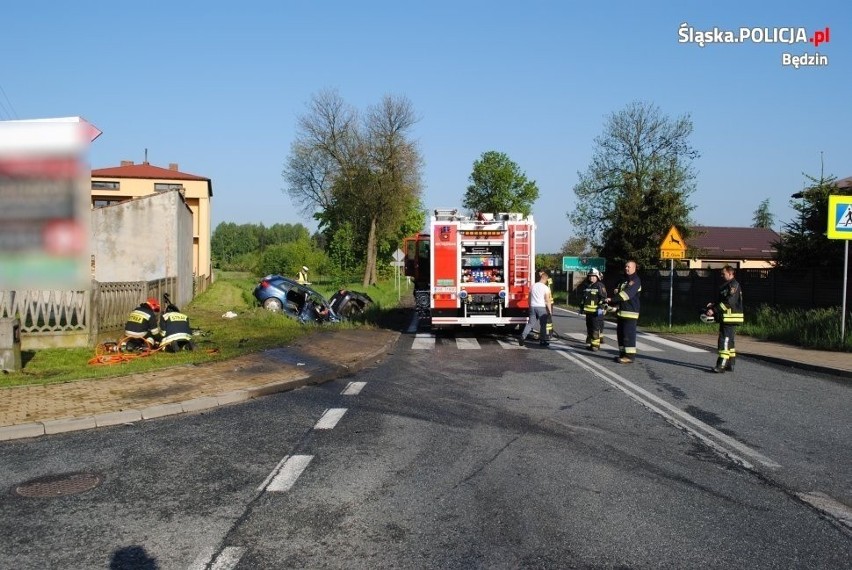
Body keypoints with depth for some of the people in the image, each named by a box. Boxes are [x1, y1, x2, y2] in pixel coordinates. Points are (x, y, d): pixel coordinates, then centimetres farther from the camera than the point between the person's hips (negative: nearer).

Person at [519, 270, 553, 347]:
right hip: (541, 307, -4)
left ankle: (522, 337, -6)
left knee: (530, 323, 7)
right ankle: (542, 340, 11)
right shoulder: (546, 288, -6)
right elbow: (547, 301, -8)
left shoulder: (533, 286, 8)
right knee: (543, 325, 6)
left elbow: (529, 298, 14)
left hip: (533, 307, 4)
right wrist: (550, 311, -3)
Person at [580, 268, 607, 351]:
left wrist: (600, 308, -20)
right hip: (588, 310, 8)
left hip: (596, 311, -7)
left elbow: (603, 298, -13)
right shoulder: (587, 286, 18)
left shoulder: (600, 286, -5)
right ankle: (589, 343, 22)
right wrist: (581, 307, 24)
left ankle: (596, 344, -7)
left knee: (596, 328, -9)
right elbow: (583, 298, 26)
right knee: (589, 328, 13)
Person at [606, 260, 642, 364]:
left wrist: (612, 299, -30)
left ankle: (630, 356, -10)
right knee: (620, 333, 11)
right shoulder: (623, 280, 21)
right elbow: (617, 292, 25)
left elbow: (627, 293, -22)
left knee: (628, 334, -11)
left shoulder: (635, 281, -9)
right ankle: (623, 354, 19)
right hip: (621, 311, 9)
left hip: (630, 312, -9)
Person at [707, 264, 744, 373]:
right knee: (729, 341, 14)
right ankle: (730, 364, 20)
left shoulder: (733, 285, -14)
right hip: (728, 318, 11)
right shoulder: (727, 285, 19)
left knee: (725, 340, -13)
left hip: (730, 318, -11)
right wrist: (713, 305, 9)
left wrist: (714, 310, -22)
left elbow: (729, 302, -22)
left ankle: (721, 365, -15)